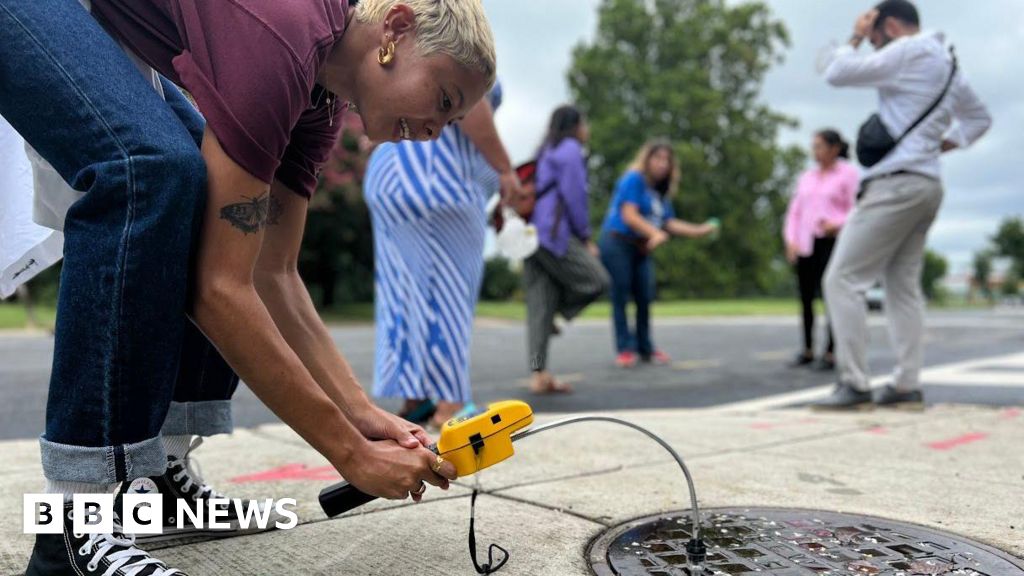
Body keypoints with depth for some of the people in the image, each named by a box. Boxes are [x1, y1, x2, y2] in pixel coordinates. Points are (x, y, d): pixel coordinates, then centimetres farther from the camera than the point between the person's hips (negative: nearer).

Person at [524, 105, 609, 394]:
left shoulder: (546, 153, 27)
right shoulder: (571, 150, 1)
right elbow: (574, 196, -8)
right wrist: (586, 238, -1)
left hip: (533, 234, 9)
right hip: (555, 233, -9)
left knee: (539, 305, 3)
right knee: (596, 281, -3)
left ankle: (539, 375, 0)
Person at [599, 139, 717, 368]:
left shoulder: (661, 192, 16)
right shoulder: (633, 179, -8)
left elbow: (669, 223, 13)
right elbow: (629, 215, -18)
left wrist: (699, 230, 5)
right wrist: (655, 233, -29)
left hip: (642, 248, 7)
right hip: (617, 243, -7)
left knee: (645, 298, 3)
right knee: (620, 296, -4)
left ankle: (645, 348, 14)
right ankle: (625, 348, 0)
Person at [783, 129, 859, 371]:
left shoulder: (849, 173, 3)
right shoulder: (807, 177, 18)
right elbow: (795, 211, 15)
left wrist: (837, 225, -21)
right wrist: (790, 241, 3)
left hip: (833, 242, -5)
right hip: (805, 244, 5)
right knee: (806, 297, 4)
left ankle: (831, 353, -2)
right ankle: (807, 350, 15)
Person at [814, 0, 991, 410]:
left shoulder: (908, 51, -8)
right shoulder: (947, 63, 21)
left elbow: (836, 74, -8)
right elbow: (979, 118, 32)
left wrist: (856, 37, 8)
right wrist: (941, 145, 20)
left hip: (896, 182, -10)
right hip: (929, 184, 10)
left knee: (842, 279, -9)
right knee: (903, 285, 10)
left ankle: (854, 384, -12)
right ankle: (908, 385, 10)